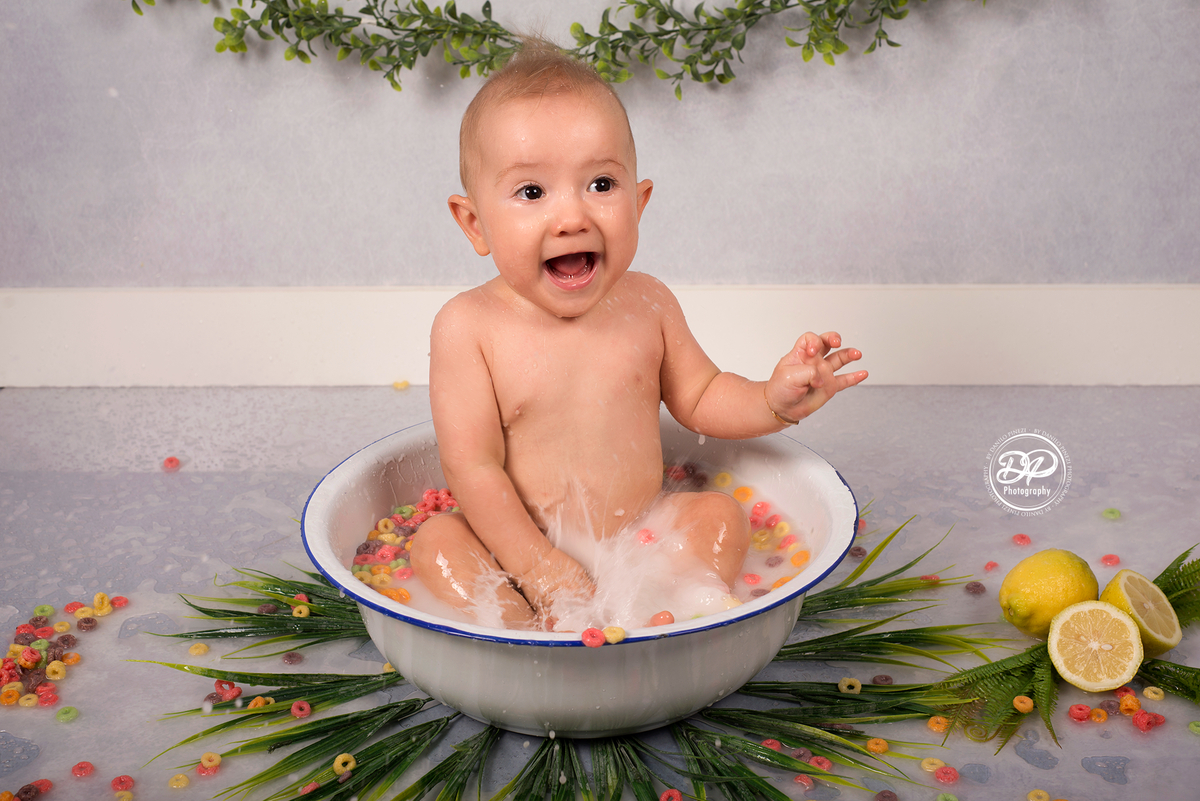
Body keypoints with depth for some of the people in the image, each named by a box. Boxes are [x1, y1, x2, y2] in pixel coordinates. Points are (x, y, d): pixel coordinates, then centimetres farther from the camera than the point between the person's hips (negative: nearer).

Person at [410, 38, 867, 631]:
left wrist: (776, 400, -9)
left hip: (641, 536, 3)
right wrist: (540, 568, -24)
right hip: (521, 549, -3)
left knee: (720, 514, -15)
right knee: (436, 542, -25)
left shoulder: (646, 305, -3)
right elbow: (470, 466, -17)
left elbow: (698, 399, 11)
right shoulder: (469, 327, -14)